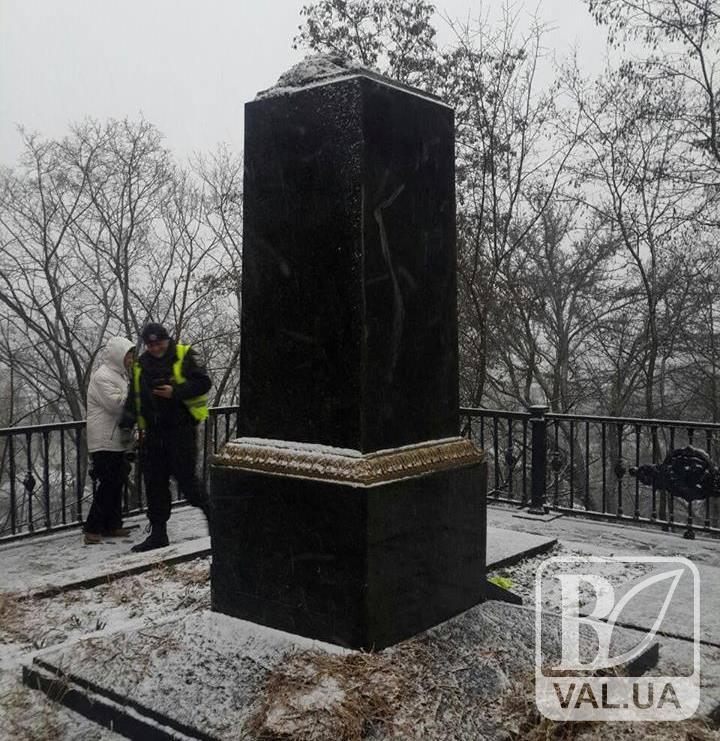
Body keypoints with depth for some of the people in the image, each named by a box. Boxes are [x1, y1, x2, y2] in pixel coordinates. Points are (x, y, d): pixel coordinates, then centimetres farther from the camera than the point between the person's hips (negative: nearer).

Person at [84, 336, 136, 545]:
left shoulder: (119, 375, 18)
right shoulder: (102, 376, -14)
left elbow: (126, 404, 24)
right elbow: (116, 403, -22)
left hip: (117, 440, 10)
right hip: (105, 442, -10)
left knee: (116, 484, 13)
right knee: (106, 486, -9)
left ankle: (112, 525, 21)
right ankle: (92, 529, -3)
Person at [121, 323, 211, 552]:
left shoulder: (184, 355, -4)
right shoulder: (141, 365, 13)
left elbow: (204, 383, -10)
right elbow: (134, 396, 20)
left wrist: (176, 392, -20)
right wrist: (129, 415, 3)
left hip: (181, 428, -6)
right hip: (153, 432, 6)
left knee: (185, 477, -6)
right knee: (155, 482, 7)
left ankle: (212, 511, 19)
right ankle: (158, 533, 16)